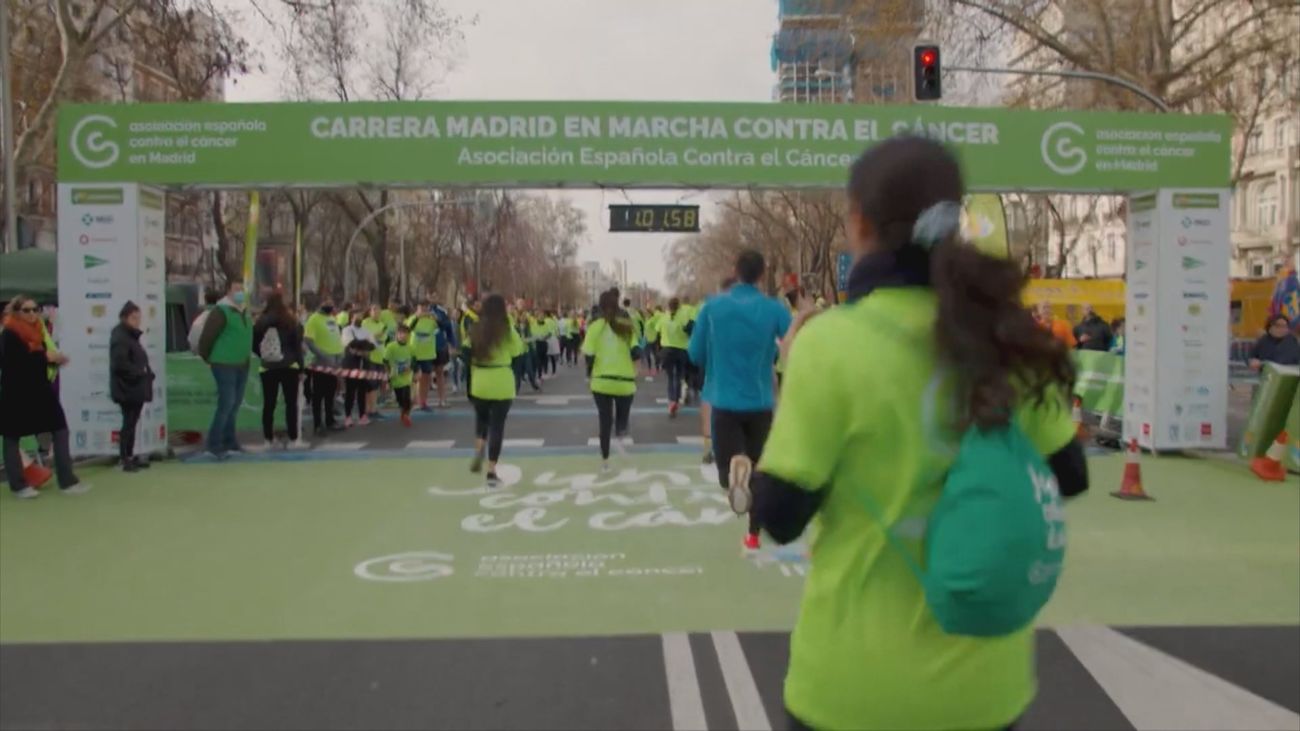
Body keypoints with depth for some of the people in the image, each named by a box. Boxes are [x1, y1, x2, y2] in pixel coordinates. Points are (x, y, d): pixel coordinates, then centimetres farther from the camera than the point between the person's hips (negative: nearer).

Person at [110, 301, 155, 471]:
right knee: (129, 423, -6)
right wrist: (140, 372, -17)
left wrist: (146, 373, 4)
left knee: (132, 422, 14)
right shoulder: (120, 338, -15)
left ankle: (130, 456, 21)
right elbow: (120, 364, -24)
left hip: (136, 387, 10)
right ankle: (124, 459, -1)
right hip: (127, 388, -10)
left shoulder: (131, 336, 16)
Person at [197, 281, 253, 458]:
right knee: (226, 404, -10)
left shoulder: (244, 313, 15)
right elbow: (206, 337, -14)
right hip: (225, 365, -8)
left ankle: (229, 440, 23)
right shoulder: (221, 311, -12)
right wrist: (207, 359, -6)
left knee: (235, 404, 13)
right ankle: (214, 444, -2)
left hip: (242, 366, 8)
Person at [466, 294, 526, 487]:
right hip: (502, 385, -2)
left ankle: (479, 450, 1)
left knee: (481, 418, 25)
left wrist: (468, 385, 6)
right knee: (497, 425, 5)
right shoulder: (508, 331, -5)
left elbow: (467, 357, 1)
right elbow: (517, 359, -1)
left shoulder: (475, 330, 2)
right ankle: (491, 472, 3)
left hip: (479, 384, 2)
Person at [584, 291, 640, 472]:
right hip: (625, 381, 0)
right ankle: (621, 436, -12)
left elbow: (589, 356, -7)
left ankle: (605, 460, 13)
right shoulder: (627, 325, 0)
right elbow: (636, 353, -7)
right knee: (622, 416, 19)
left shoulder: (596, 326, -4)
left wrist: (589, 373, 10)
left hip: (602, 380, 0)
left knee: (605, 420, 11)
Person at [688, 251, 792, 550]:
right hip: (761, 402, 1)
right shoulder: (774, 309, -5)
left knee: (728, 472, 1)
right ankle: (754, 534, 27)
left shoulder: (712, 307, -3)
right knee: (759, 470, 19)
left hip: (725, 401, -1)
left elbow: (695, 354, 2)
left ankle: (735, 465, -36)